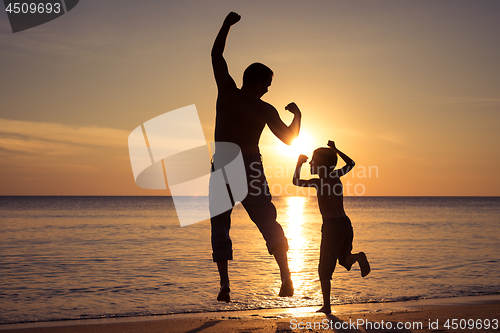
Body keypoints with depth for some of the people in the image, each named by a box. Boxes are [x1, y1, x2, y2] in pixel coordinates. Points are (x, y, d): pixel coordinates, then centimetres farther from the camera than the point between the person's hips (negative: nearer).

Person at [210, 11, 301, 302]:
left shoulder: (227, 91, 1)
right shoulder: (265, 110, -1)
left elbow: (216, 55, 12)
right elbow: (289, 138, 5)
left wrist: (227, 25, 21)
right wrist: (297, 115, 22)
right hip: (251, 167, 0)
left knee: (220, 225, 5)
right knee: (269, 224, 9)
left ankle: (225, 282, -8)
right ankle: (286, 278, 5)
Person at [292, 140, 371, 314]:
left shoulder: (319, 182, -7)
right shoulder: (336, 176, 11)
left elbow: (296, 182, 1)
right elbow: (351, 163, 28)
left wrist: (299, 163, 12)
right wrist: (335, 150, 30)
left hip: (331, 226, -7)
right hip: (345, 223, 7)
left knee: (324, 269, 2)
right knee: (344, 260, 22)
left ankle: (326, 306, -1)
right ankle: (358, 257, -11)